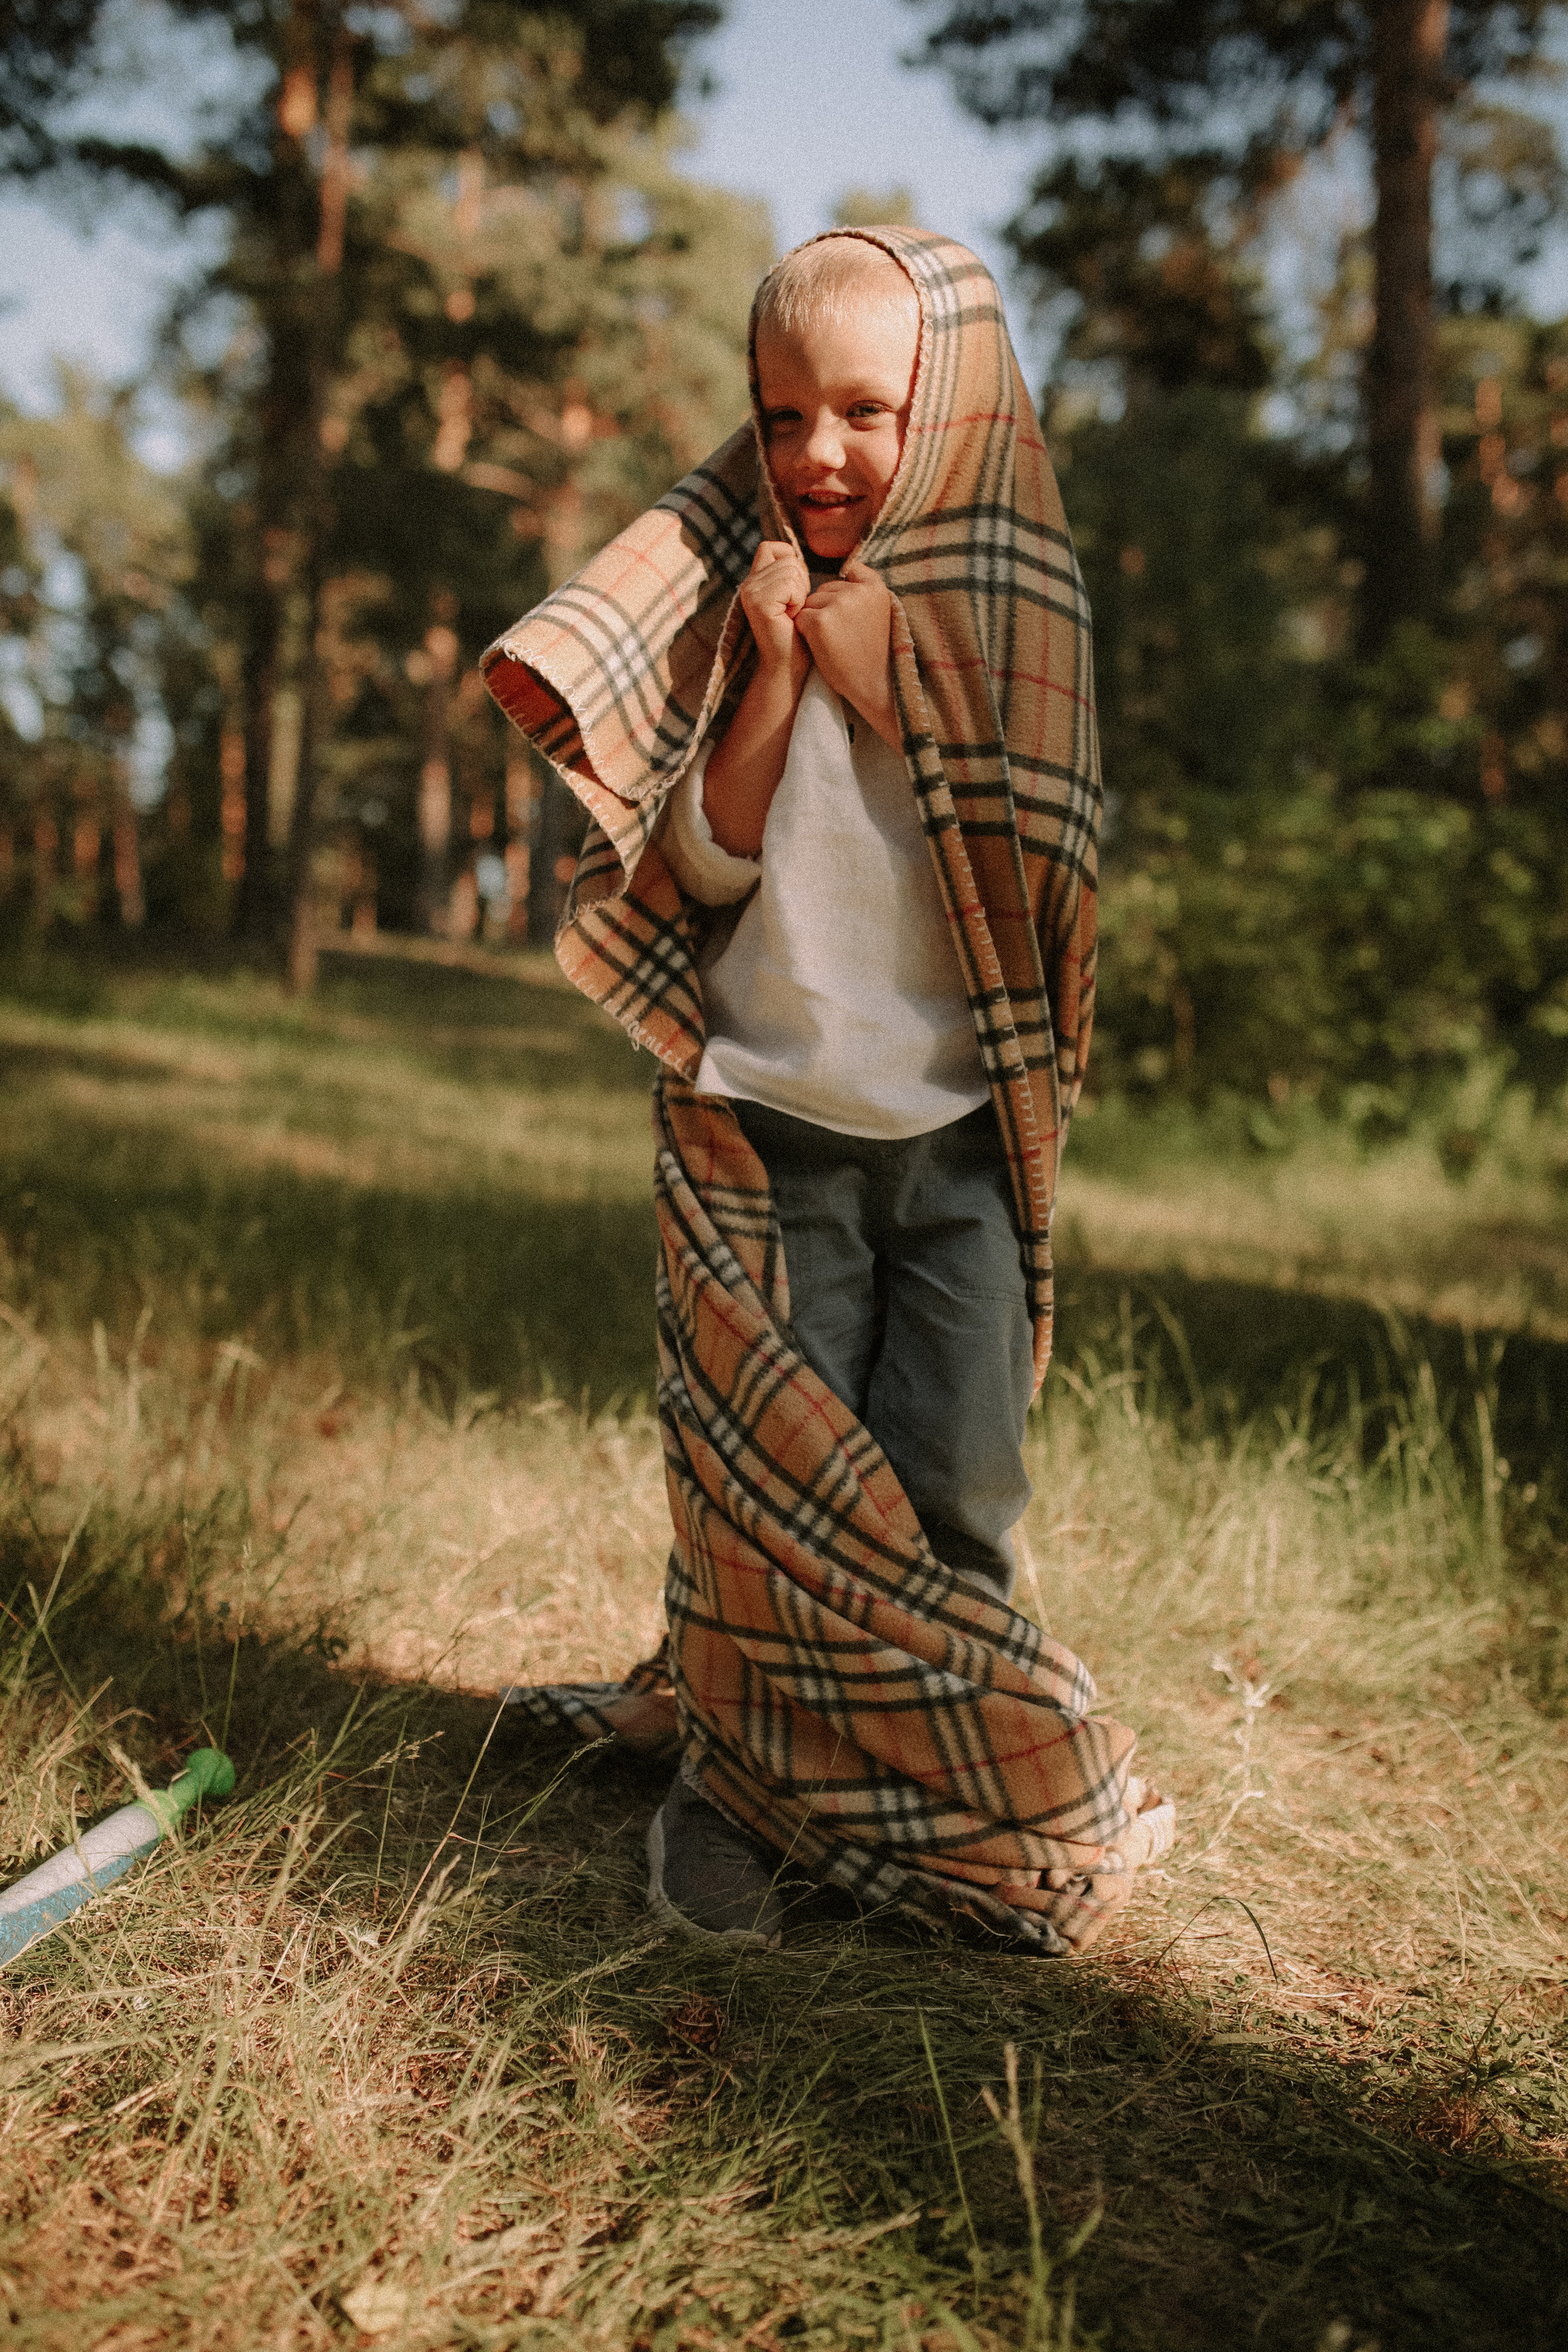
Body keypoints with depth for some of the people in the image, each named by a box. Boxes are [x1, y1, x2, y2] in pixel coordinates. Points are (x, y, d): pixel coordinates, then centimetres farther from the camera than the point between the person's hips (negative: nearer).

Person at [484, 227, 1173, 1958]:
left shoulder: (1008, 605, 0)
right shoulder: (726, 603, 1)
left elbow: (1027, 873, -9)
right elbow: (704, 867, -5)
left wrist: (890, 684, -15)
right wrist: (771, 676, -16)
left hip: (963, 1123, 0)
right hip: (769, 1123, 0)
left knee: (952, 1497, 0)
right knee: (775, 1483, 5)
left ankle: (954, 1801, 23)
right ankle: (738, 1775, 25)